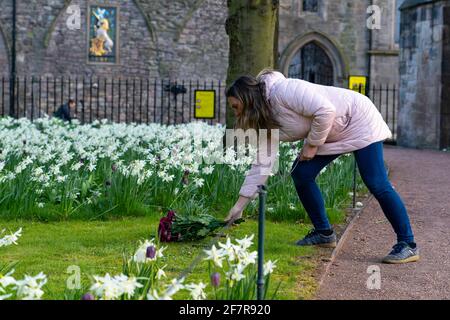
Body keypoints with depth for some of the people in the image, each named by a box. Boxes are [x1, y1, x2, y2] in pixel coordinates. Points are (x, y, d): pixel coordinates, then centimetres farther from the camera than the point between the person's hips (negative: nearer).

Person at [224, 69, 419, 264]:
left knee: (376, 184, -14)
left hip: (358, 121, -9)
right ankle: (324, 233, 10)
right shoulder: (265, 121, 0)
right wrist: (240, 205, 0)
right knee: (300, 173, -3)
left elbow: (326, 111, -32)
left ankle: (407, 245, -7)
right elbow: (262, 162, 2)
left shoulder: (282, 91, -28)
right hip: (330, 134, 9)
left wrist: (312, 145, -20)